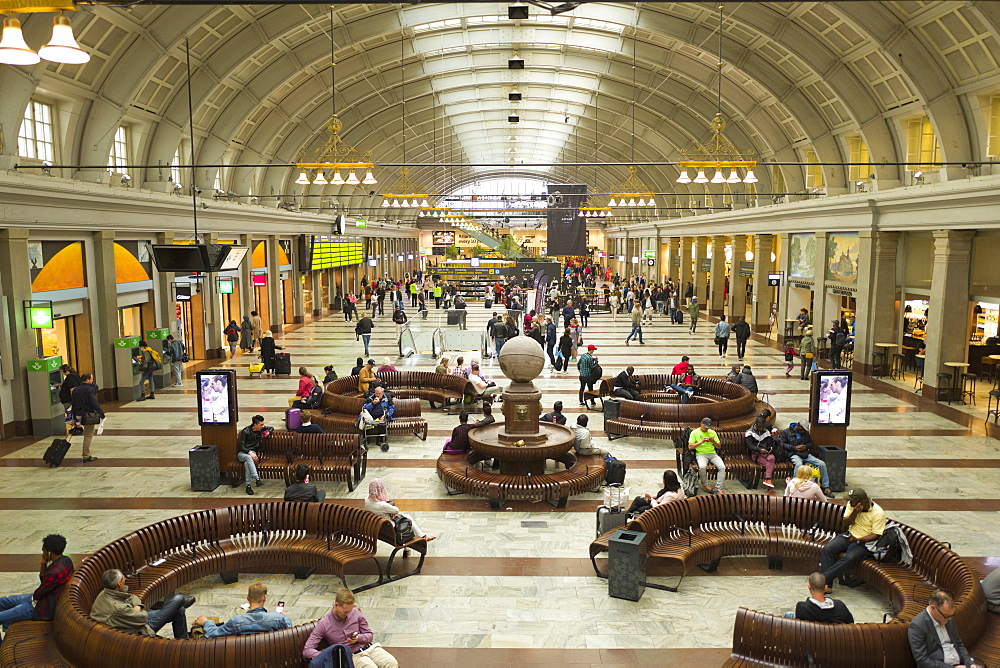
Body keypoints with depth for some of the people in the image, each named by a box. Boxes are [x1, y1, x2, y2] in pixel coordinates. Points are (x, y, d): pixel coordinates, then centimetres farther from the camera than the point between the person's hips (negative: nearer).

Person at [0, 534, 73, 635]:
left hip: (43, 609, -10)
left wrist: (33, 597, 5)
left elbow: (37, 595, -18)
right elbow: (43, 581, 8)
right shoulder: (65, 560, -3)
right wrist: (43, 564, -8)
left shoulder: (55, 572, -32)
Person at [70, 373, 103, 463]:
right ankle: (86, 457, -1)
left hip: (79, 415, 8)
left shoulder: (75, 390, 12)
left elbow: (73, 404, 15)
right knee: (88, 435, -3)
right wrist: (101, 413, -13)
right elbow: (94, 403, -18)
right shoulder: (89, 389, -12)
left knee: (88, 434, 20)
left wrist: (74, 417, 20)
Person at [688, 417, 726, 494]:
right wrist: (701, 442, -16)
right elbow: (690, 447, -6)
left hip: (712, 453, 4)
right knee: (702, 467, -36)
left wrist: (714, 441, -8)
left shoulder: (712, 432, 13)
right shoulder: (694, 433, 2)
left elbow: (719, 446, 14)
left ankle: (718, 488, -20)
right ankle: (705, 485, -10)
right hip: (701, 454, -4)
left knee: (722, 467, -25)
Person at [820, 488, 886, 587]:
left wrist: (857, 539, -28)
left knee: (849, 558, -33)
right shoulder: (851, 505, -2)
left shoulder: (878, 513, -17)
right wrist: (855, 513, -20)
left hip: (865, 541, -5)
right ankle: (827, 585, -20)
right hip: (849, 535, 5)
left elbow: (876, 535, -16)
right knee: (827, 549, -17)